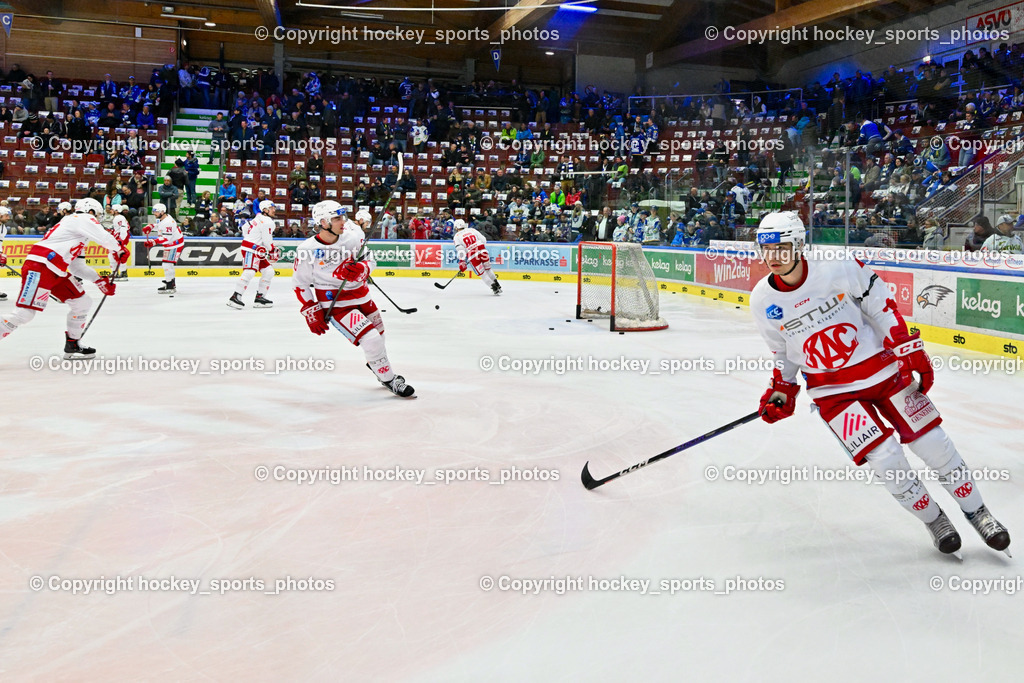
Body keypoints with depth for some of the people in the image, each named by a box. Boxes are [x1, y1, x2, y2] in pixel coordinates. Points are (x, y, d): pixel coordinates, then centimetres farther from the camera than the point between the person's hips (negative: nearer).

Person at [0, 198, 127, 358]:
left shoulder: (80, 236, 28)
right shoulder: (83, 218, 0)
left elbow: (77, 266, 26)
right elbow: (105, 238, -12)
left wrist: (100, 282, 19)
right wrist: (120, 250, 6)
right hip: (39, 268, -10)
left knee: (83, 303, 12)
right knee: (25, 313, -17)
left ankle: (72, 346, 20)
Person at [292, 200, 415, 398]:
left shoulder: (354, 235, -10)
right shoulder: (308, 250, -17)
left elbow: (369, 260, 2)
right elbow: (300, 284, -5)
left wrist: (361, 269, -22)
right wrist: (312, 312, -6)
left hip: (361, 295, 6)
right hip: (335, 304, -5)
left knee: (379, 333, 23)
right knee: (372, 340, -17)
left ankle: (376, 364, 54)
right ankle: (389, 379, 5)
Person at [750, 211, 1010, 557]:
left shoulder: (838, 268, -16)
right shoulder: (763, 301, -8)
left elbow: (881, 307, -5)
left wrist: (910, 351, -7)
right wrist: (782, 390, 1)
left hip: (880, 367, 0)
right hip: (832, 390, 1)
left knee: (933, 444, 2)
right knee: (885, 459, -10)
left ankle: (978, 513, 25)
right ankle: (934, 520, 15)